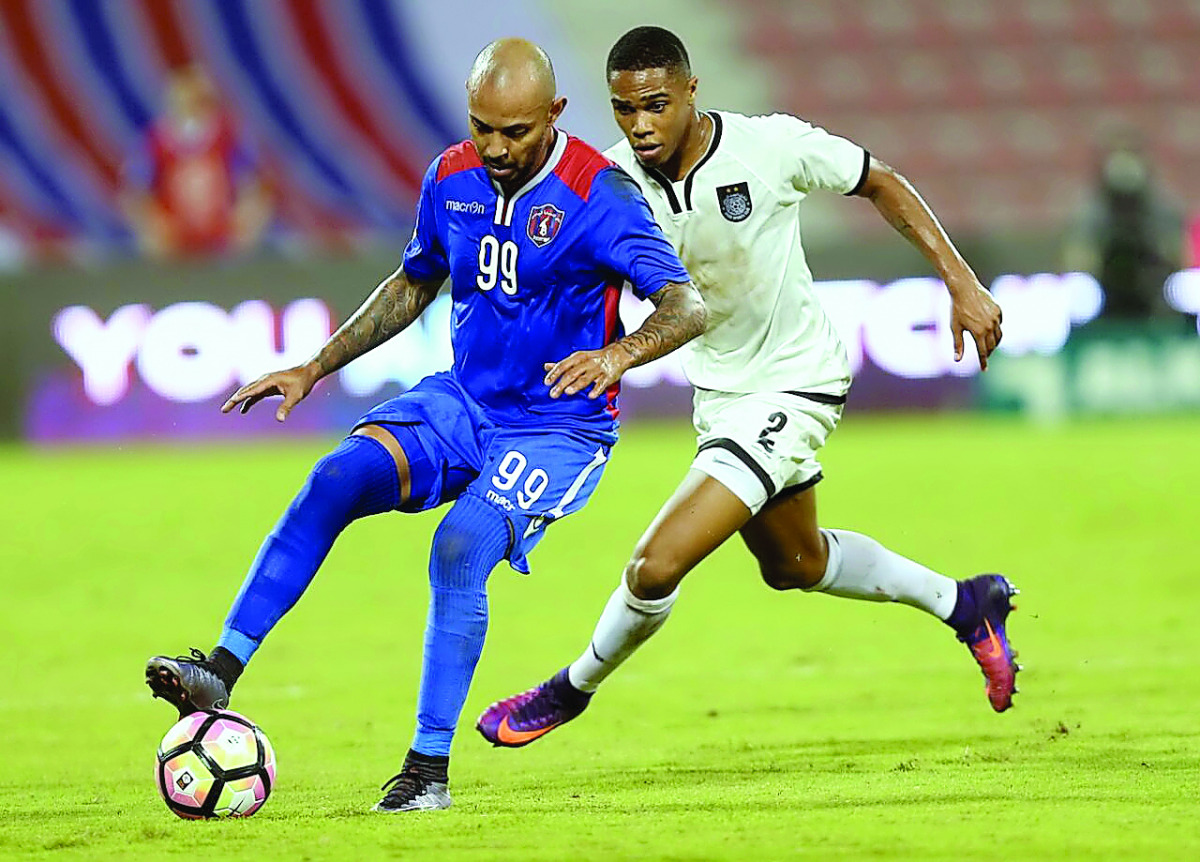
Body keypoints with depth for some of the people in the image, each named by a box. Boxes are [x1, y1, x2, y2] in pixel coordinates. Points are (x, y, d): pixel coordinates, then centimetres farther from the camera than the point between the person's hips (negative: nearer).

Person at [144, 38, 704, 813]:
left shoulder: (598, 195, -18)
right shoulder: (452, 179, 1)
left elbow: (688, 306, -26)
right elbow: (415, 283, 19)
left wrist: (617, 355, -46)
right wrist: (316, 368, 15)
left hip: (559, 427, -5)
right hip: (461, 402, 5)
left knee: (460, 546, -28)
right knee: (338, 478, -19)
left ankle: (429, 770, -17)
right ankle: (220, 673, -22)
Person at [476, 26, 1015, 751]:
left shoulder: (772, 147, -25)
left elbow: (880, 183, -9)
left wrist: (962, 284, -11)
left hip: (795, 387, -6)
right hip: (718, 387, 6)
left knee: (656, 567, -16)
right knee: (794, 563, 27)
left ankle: (572, 691, 12)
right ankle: (966, 603, 47)